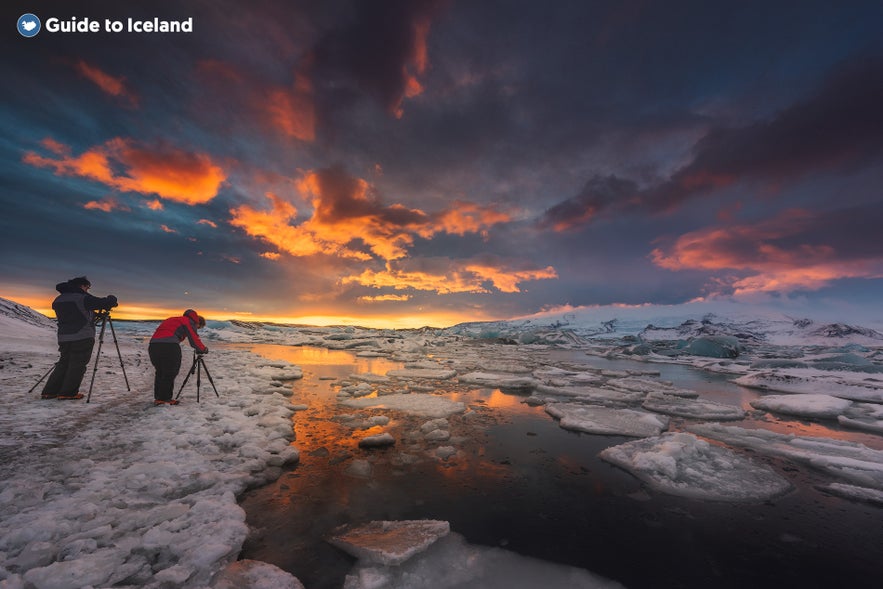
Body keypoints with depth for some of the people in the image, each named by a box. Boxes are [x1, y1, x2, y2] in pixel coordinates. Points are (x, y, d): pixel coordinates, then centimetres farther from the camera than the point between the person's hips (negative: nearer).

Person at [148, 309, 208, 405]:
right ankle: (165, 399, 7)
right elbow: (194, 339, 0)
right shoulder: (189, 322, 5)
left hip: (153, 344, 9)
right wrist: (203, 349, 14)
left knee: (160, 372, 19)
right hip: (169, 346, -9)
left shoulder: (176, 320, 30)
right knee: (170, 373, 2)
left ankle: (158, 398, 25)